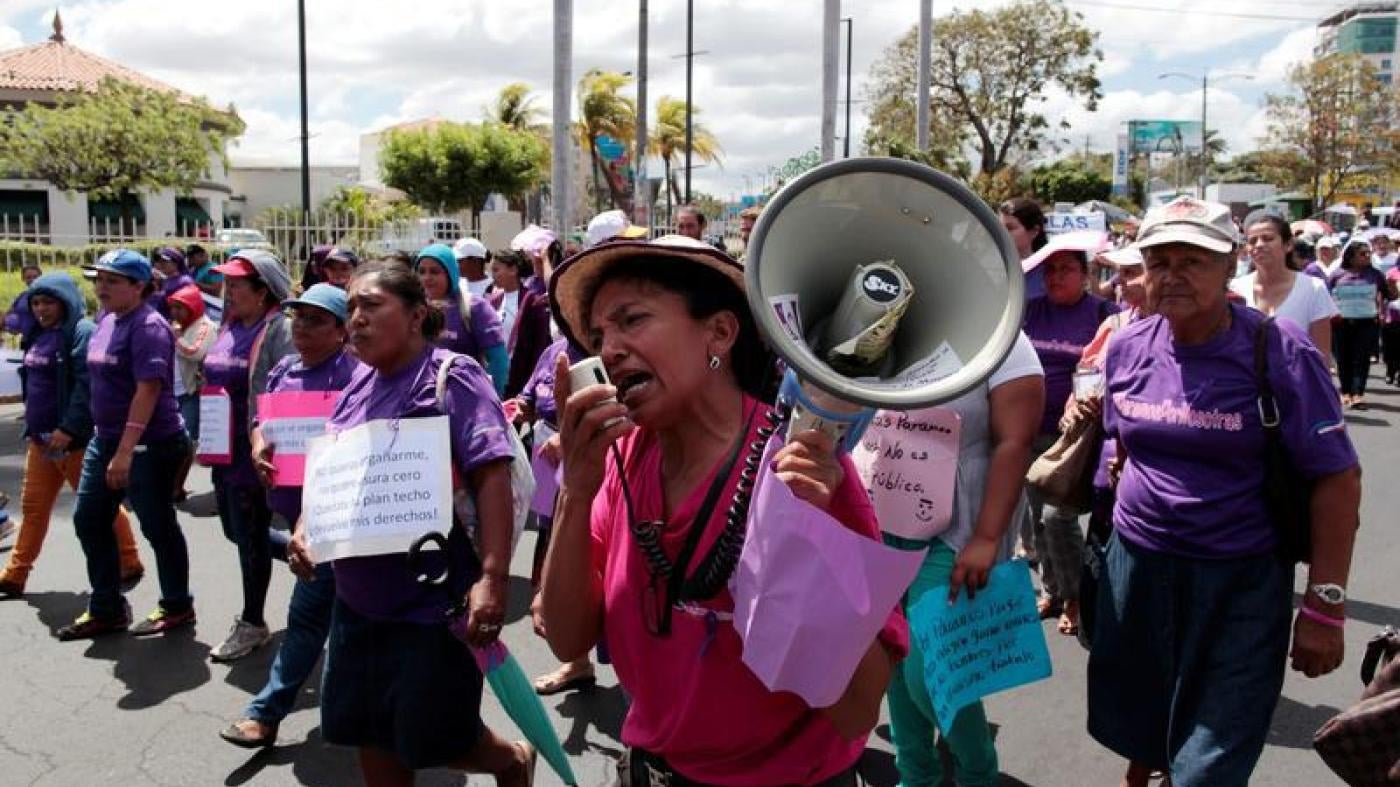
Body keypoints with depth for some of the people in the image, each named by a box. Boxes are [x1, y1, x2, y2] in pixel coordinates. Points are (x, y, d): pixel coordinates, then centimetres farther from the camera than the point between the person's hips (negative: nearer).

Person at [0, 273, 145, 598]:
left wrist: (68, 428, -27)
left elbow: (86, 385, -23)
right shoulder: (38, 334, 12)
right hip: (41, 437, 8)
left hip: (76, 438, -8)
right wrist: (32, 426, 17)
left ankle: (129, 564, 18)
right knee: (33, 507, 12)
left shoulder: (82, 332, -15)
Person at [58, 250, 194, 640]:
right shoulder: (106, 321, 9)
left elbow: (148, 389, -24)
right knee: (89, 520, 13)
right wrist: (107, 441, 18)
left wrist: (125, 451, -28)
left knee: (157, 525, 3)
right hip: (105, 438, 9)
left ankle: (178, 607, 20)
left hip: (149, 444, -9)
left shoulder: (148, 326, -18)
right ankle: (106, 609, 25)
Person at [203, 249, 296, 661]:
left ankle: (252, 624, 17)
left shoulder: (279, 330, -15)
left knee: (250, 534, 2)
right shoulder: (229, 327, 11)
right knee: (236, 530, 16)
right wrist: (206, 437, 17)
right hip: (226, 450, 9)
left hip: (256, 451, -9)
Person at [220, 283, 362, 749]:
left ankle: (267, 712, 4)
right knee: (335, 603, 23)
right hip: (292, 501, 8)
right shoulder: (284, 370, 10)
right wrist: (259, 447, -6)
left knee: (308, 611, -3)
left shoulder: (352, 373, -13)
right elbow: (263, 420, 15)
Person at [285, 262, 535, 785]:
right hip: (357, 600, 7)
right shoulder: (359, 384, 7)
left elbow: (492, 477, -22)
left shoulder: (452, 377, -14)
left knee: (434, 741, 6)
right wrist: (305, 529, 0)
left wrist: (492, 578, -30)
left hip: (432, 603, -7)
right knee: (371, 737, 17)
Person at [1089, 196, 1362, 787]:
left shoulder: (1281, 352, -12)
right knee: (1134, 715, 19)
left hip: (1242, 580, -4)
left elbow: (1338, 478, -12)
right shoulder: (1125, 347, 0)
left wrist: (1324, 606, -14)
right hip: (1136, 562, 4)